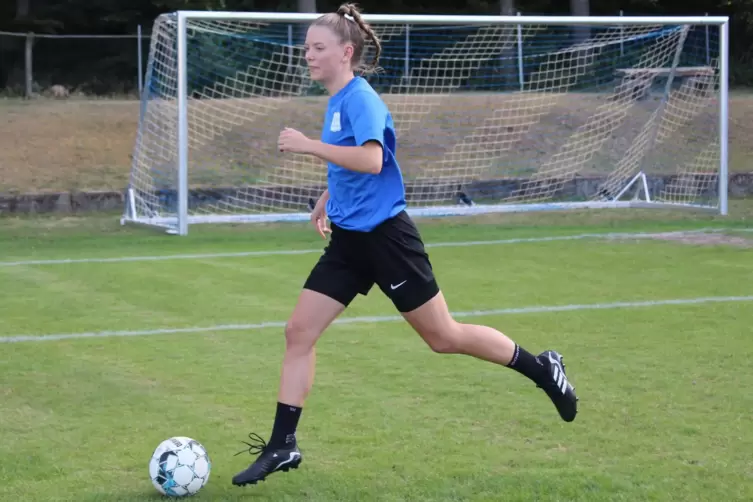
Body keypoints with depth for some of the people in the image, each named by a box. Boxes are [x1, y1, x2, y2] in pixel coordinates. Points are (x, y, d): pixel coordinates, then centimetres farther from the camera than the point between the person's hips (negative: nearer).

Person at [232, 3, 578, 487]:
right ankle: (282, 446, 5)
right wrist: (329, 196, 22)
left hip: (384, 235, -8)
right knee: (298, 332, 0)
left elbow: (372, 160, -33)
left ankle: (542, 368, 20)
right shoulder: (337, 101, 10)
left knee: (443, 336, 2)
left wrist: (309, 146, -31)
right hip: (348, 239, 9)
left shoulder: (360, 98, -17)